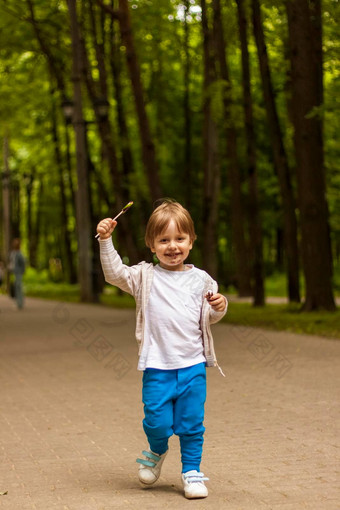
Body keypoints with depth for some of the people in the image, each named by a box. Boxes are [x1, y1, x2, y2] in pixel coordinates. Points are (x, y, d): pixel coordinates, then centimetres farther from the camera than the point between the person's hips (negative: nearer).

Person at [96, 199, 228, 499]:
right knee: (158, 422, -2)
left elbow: (208, 318, 17)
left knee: (192, 423, 4)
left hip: (193, 365, 1)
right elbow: (115, 273, -10)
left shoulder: (200, 280, 8)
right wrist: (106, 241, -18)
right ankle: (157, 452, 30)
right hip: (157, 367, -1)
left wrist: (219, 307, -5)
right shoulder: (145, 277, 2)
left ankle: (192, 471, 21)